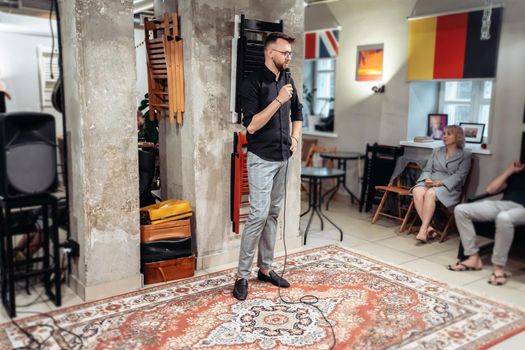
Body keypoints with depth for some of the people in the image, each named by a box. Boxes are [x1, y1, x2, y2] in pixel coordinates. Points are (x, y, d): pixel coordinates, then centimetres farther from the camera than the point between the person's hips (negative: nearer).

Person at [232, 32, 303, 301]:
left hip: (283, 158, 7)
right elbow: (251, 125, -19)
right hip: (262, 159, -7)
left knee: (273, 214, 11)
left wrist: (294, 138, 12)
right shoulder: (253, 82, -11)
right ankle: (242, 275, 2)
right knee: (258, 215, -10)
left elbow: (297, 113, 27)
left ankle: (265, 268, 21)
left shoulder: (287, 81, 11)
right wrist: (278, 100, -22)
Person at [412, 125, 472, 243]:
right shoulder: (437, 152, 24)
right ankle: (428, 227, -34)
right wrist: (427, 179, -7)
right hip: (430, 183, 4)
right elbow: (427, 170, 16)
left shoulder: (465, 155, 9)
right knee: (417, 191, -32)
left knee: (430, 193, -37)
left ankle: (423, 229, -38)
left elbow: (459, 176, -4)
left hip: (449, 187, -4)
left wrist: (440, 182, -17)